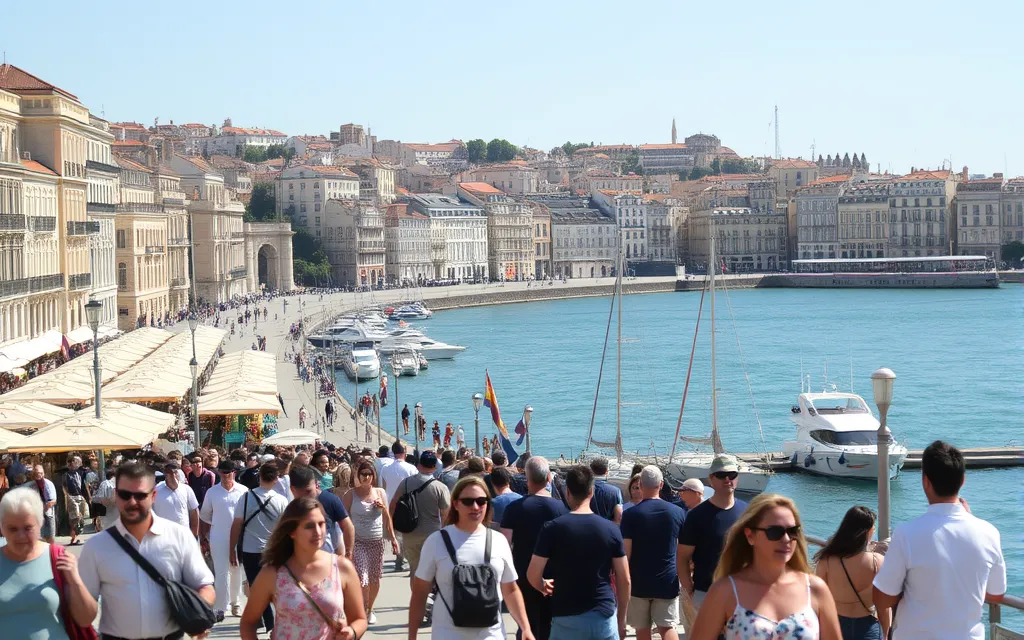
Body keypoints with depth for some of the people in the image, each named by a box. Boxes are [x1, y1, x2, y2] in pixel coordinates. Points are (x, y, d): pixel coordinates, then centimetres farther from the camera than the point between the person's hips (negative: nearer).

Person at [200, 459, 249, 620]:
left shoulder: (243, 491, -3)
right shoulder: (212, 492, 0)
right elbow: (205, 515, 9)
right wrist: (204, 536, 10)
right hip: (219, 537, 0)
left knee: (236, 570, 11)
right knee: (221, 572, -3)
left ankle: (235, 602, 24)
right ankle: (220, 607, -3)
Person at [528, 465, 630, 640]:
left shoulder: (553, 528, -7)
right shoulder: (610, 529, -1)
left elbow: (533, 575, -6)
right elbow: (624, 579, 2)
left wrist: (544, 587, 17)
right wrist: (621, 618, 13)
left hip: (567, 619, -1)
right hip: (604, 616, 1)